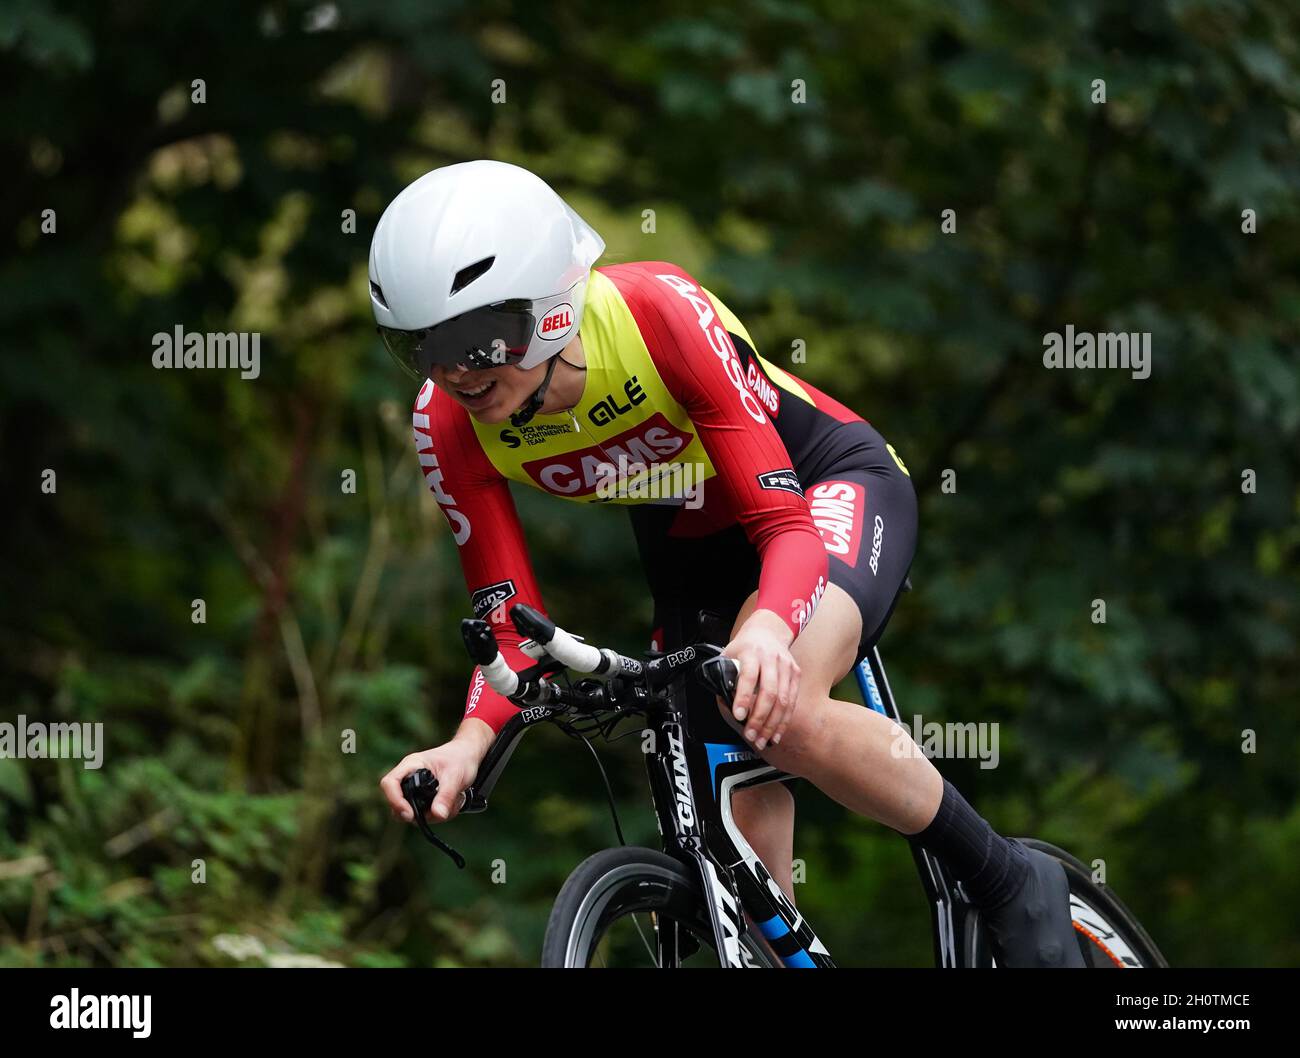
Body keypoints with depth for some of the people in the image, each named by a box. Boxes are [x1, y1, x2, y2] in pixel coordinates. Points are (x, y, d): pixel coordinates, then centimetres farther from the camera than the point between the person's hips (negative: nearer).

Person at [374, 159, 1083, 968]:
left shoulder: (662, 313, -34)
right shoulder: (452, 425, -21)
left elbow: (788, 522, -35)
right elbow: (512, 625, -17)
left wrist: (767, 629, -57)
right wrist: (470, 742, -38)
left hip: (828, 486, -6)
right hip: (689, 542, 6)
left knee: (778, 706, -34)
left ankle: (1013, 883, -16)